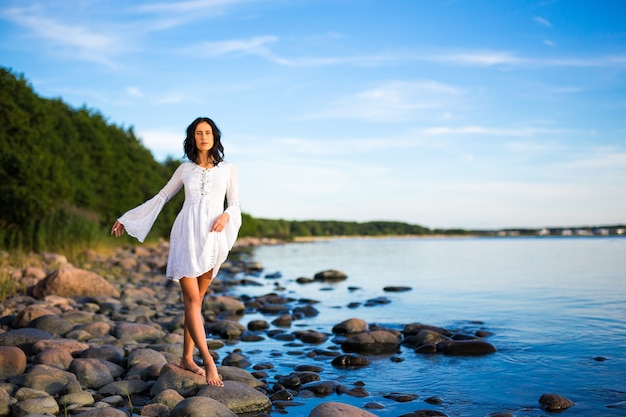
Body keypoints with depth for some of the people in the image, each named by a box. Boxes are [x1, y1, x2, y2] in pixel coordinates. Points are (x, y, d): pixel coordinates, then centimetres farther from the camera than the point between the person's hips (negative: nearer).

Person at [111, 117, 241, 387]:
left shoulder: (228, 169, 9)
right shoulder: (185, 169, 11)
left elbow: (235, 205, 9)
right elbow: (161, 197, 20)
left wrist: (226, 216, -14)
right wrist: (127, 218, 22)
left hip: (212, 238, 0)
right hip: (186, 234, 0)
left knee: (195, 299, 4)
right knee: (192, 299, -11)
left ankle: (187, 358, 14)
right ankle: (208, 360, -14)